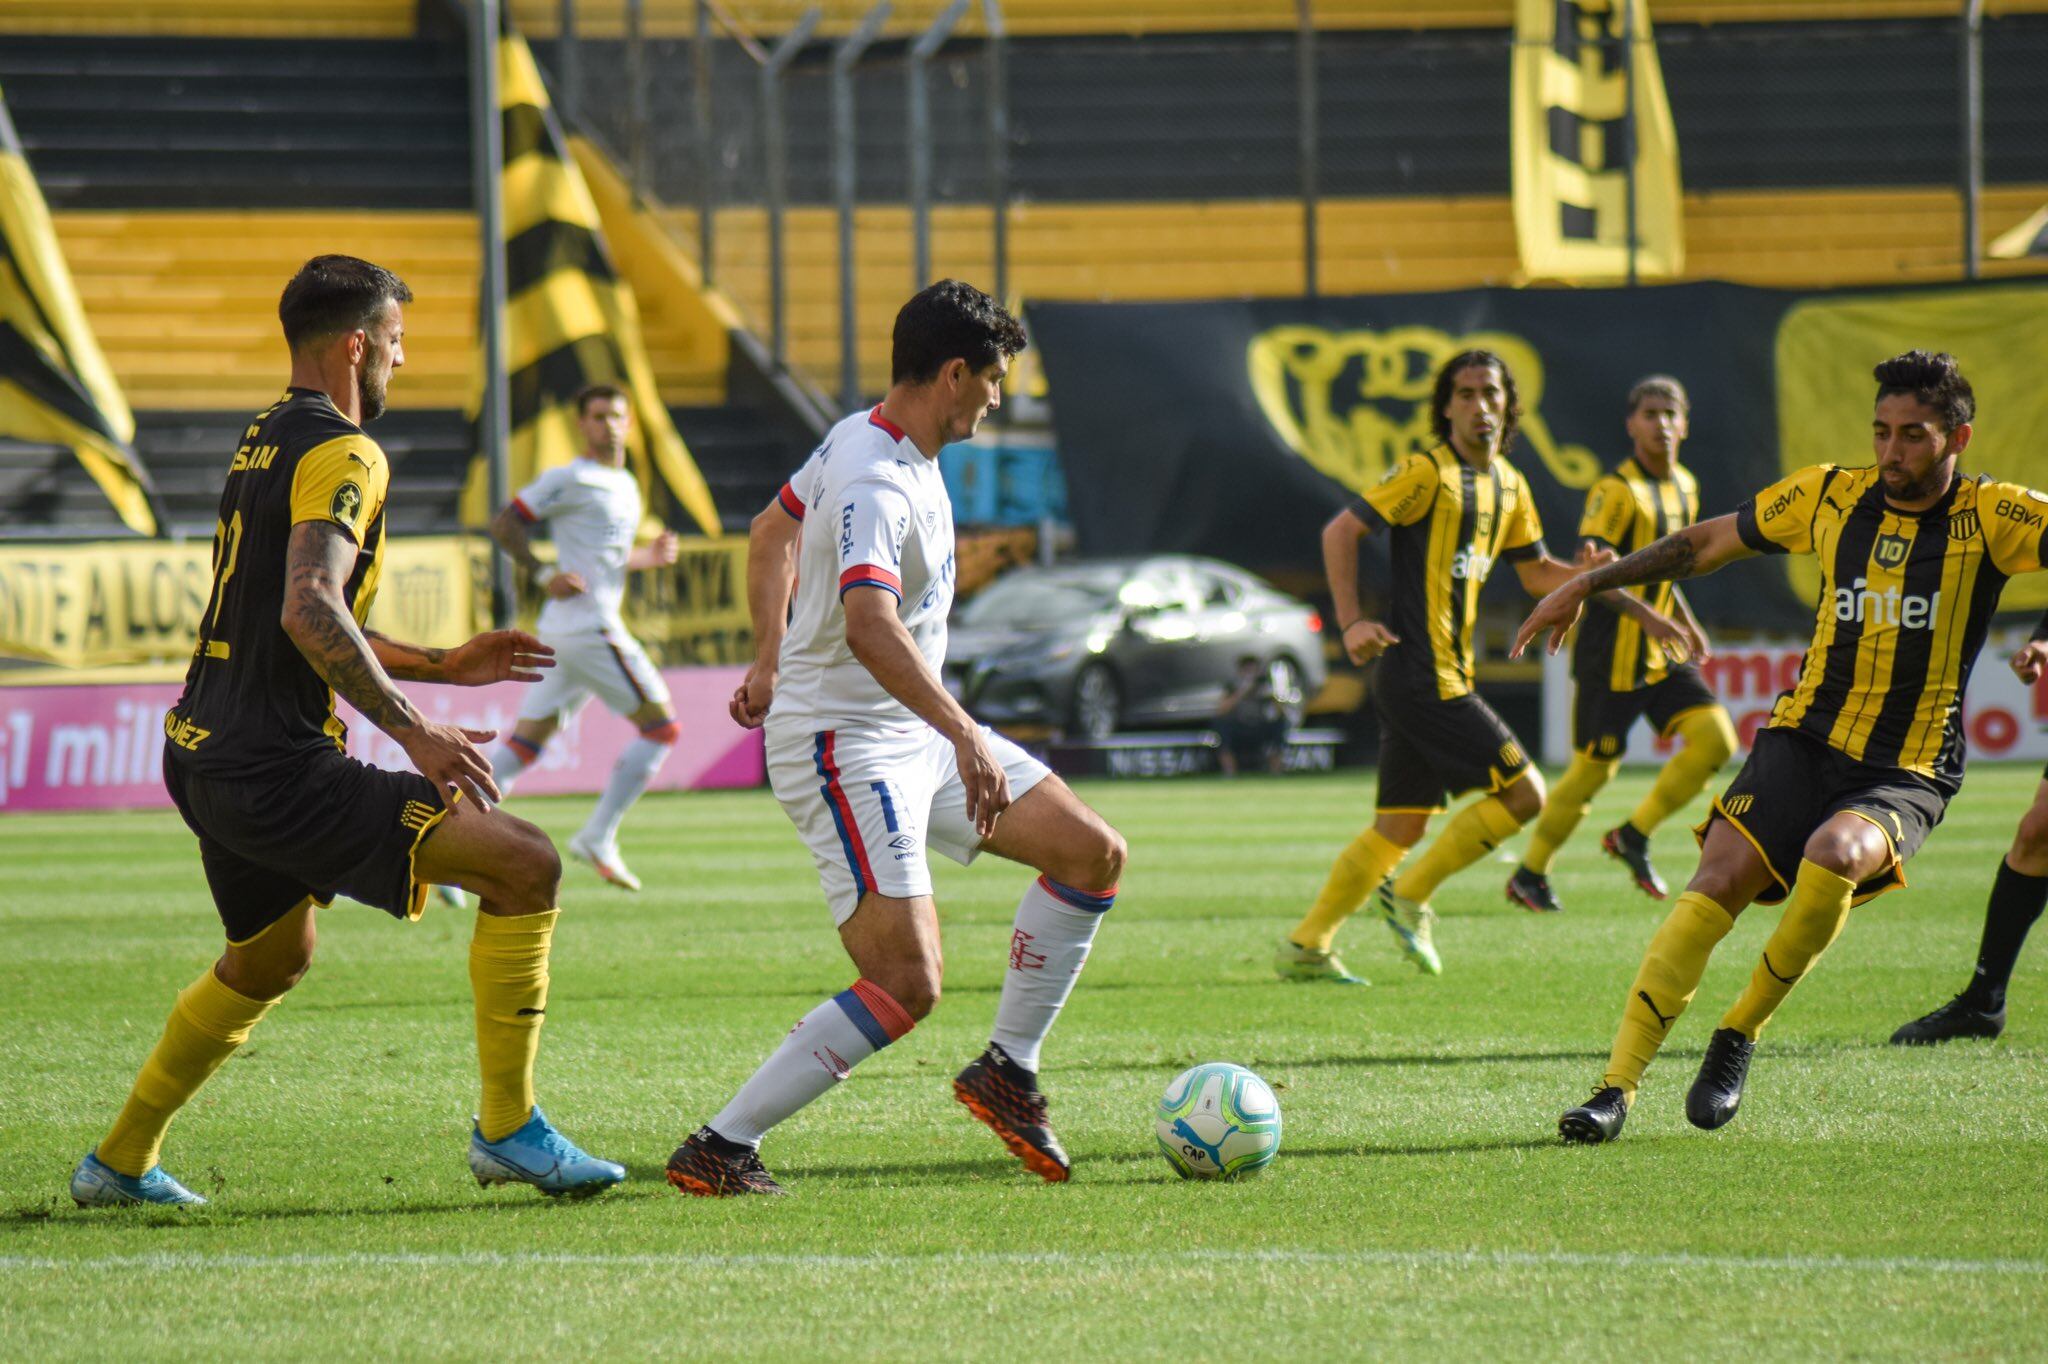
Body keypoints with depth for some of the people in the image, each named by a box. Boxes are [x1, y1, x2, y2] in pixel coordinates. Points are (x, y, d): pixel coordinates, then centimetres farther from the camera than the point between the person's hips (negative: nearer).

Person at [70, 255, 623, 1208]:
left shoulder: (263, 442, 18)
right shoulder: (341, 454, -12)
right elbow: (309, 612, -27)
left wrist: (443, 664, 26)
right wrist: (412, 731, -24)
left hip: (201, 759, 10)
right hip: (274, 768, -10)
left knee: (270, 959, 33)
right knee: (525, 868, -12)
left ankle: (119, 1163, 38)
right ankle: (508, 1130, -9)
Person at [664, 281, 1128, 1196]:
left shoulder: (856, 439, 6)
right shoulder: (876, 483, -25)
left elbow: (772, 533, 24)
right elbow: (870, 624, -41)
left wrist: (771, 660, 32)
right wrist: (965, 735, -46)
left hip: (920, 739, 10)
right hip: (845, 749, -10)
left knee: (1093, 855, 7)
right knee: (906, 984, -17)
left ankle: (1006, 1072, 17)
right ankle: (718, 1150, -10)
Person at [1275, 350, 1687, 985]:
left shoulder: (1509, 486, 15)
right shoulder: (1426, 473, -10)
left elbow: (1536, 571, 26)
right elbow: (1340, 532, -12)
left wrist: (1626, 602, 16)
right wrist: (1351, 622, -20)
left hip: (1448, 676, 9)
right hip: (1421, 674, -9)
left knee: (1400, 826, 10)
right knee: (1523, 793, -9)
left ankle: (1306, 946, 14)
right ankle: (1411, 895, 1)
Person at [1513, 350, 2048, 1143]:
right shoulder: (1830, 496, 5)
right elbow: (1709, 542, 19)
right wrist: (1588, 585, 23)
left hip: (1906, 775, -2)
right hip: (1805, 740, 2)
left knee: (1835, 856, -34)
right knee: (1718, 881, -21)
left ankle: (1739, 1037, -10)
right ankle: (1616, 1089, -19)